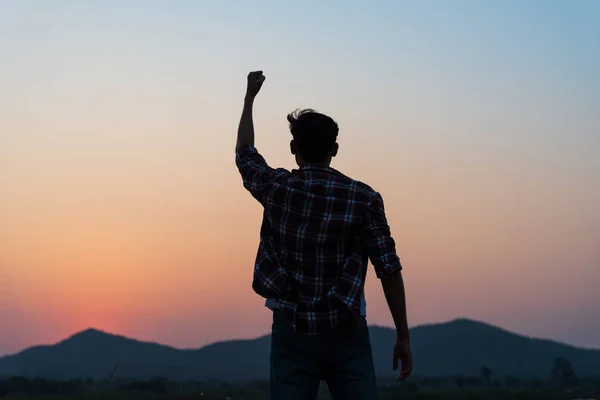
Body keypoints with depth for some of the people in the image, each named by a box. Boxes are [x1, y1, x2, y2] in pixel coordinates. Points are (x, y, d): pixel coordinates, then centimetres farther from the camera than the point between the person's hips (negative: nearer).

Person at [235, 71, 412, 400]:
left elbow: (244, 153, 23)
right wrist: (403, 337, 1)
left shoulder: (276, 188, 0)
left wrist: (249, 98, 36)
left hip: (291, 331, 1)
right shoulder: (364, 198, -5)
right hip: (344, 333, -1)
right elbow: (389, 270, -6)